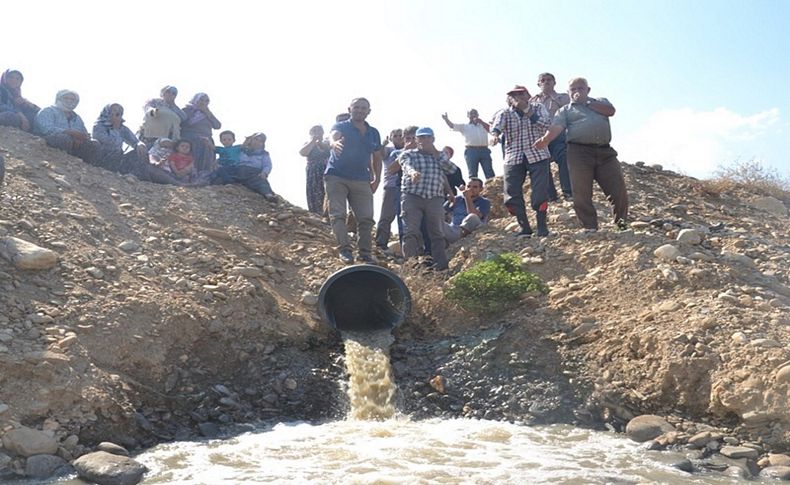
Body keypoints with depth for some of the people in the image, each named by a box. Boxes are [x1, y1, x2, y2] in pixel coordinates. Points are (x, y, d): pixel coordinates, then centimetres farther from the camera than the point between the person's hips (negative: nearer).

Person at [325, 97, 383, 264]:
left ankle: (364, 252, 4)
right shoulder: (341, 127, 0)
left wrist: (377, 179, 10)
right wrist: (334, 143, -49)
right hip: (336, 177, -3)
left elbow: (377, 158, 21)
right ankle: (344, 249, -14)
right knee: (338, 215, -12)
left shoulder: (373, 133, 13)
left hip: (362, 180, 4)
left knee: (366, 218, -2)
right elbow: (333, 136, -24)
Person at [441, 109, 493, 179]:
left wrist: (481, 122, -3)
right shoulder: (464, 126, 14)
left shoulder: (483, 125, 20)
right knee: (472, 174, -3)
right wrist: (446, 119, -14)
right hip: (471, 150, -2)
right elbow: (452, 126, 3)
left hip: (484, 150, 2)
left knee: (489, 173, -3)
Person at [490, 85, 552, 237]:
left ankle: (542, 227, 5)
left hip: (537, 155, -1)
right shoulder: (504, 113, 7)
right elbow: (496, 124, -15)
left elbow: (547, 124, -9)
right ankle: (525, 229, 10)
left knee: (540, 193, -10)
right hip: (513, 158, 2)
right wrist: (494, 134, -39)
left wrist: (527, 110, -12)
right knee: (512, 195, -3)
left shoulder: (538, 108, 9)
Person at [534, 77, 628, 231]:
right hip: (579, 152, -2)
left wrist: (587, 102, 5)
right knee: (582, 194, -10)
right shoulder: (565, 110, 17)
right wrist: (546, 139, -24)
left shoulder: (600, 102, 24)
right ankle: (590, 228, -4)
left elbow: (610, 111, 1)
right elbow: (557, 127, -3)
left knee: (618, 189, -5)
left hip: (605, 151, 2)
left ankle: (622, 224, 8)